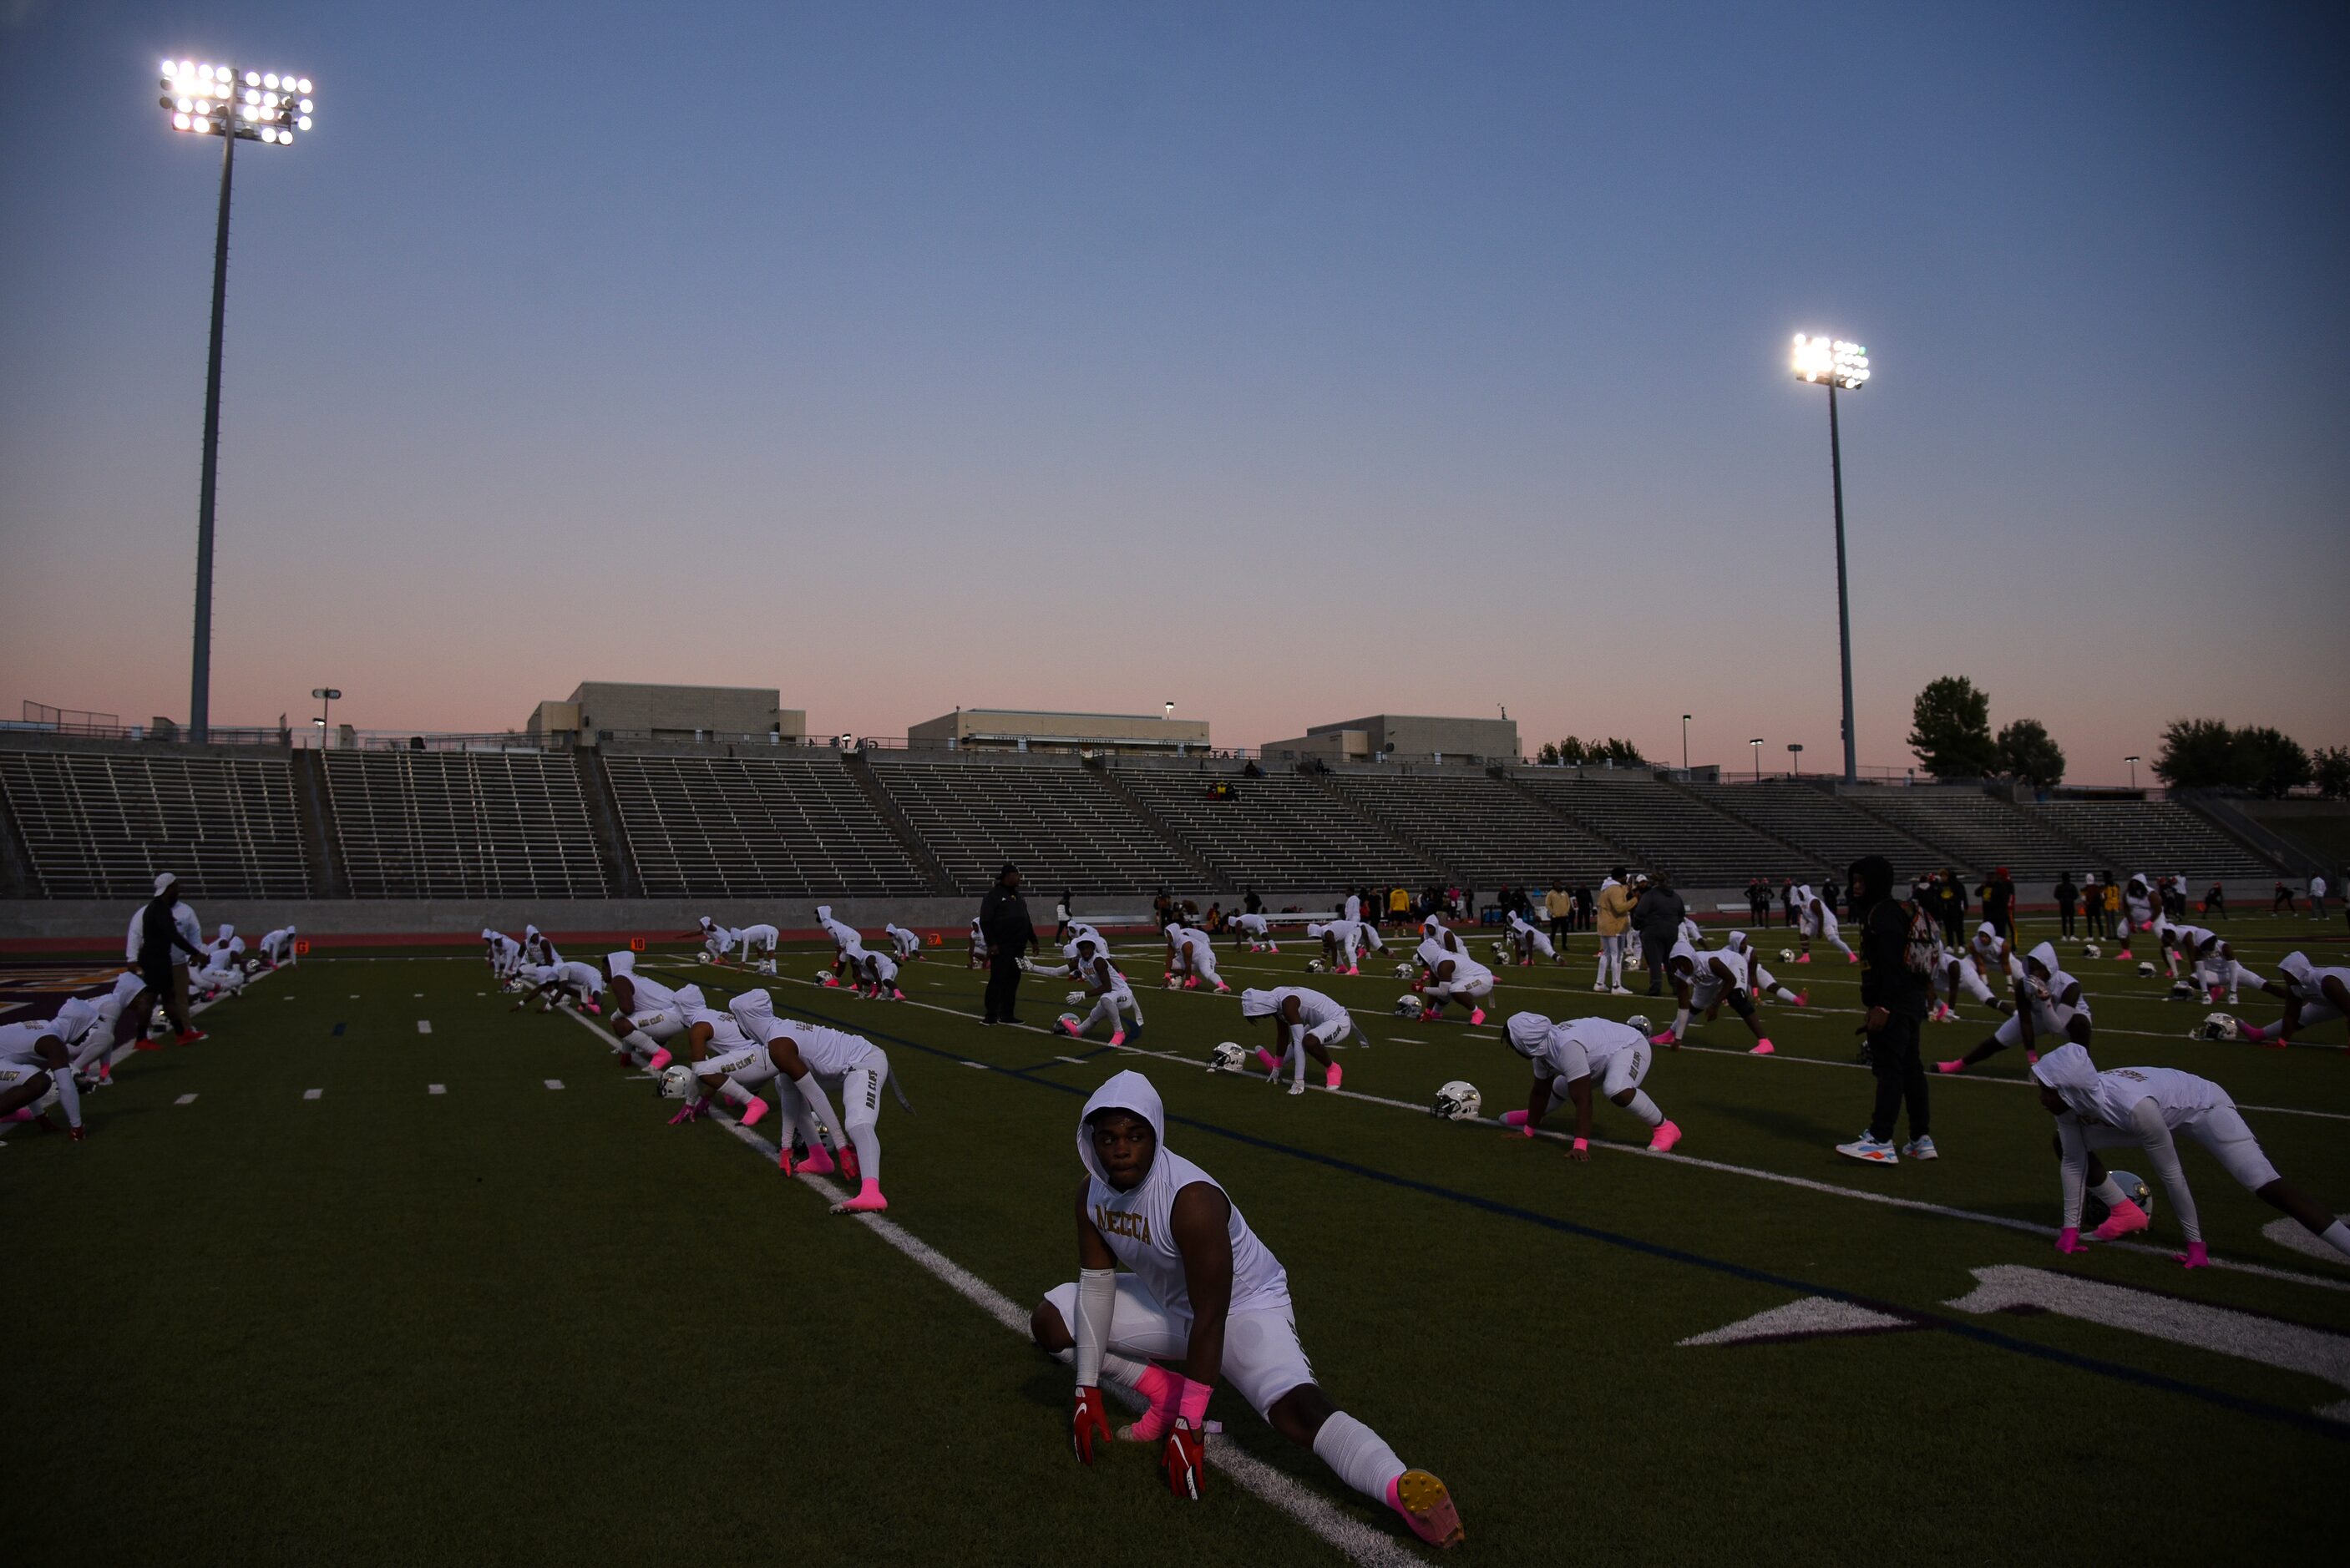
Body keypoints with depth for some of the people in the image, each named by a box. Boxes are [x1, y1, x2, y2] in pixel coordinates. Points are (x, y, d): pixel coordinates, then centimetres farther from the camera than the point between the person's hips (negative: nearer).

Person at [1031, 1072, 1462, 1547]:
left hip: (1244, 1306, -7)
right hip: (1166, 1302, 8)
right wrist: (1088, 1390, -5)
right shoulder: (1091, 1192, -12)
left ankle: (1405, 1491, -45)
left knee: (1295, 1406, -34)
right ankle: (1163, 1392, 5)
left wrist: (1188, 1427, -25)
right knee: (1048, 1323, 1)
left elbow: (1209, 1321, -30)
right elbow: (1097, 1283, -3)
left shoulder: (1191, 1200, -34)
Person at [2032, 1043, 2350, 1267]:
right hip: (2163, 1110, 7)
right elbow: (2072, 1162, -11)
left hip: (2203, 1105, -7)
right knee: (2066, 1145, -1)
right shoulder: (2071, 1099, -24)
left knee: (2266, 1185, -23)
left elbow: (2171, 1176, -32)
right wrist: (2070, 1228, -9)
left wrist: (2195, 1243, -21)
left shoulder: (2134, 1107, -43)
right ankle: (2126, 1212, 14)